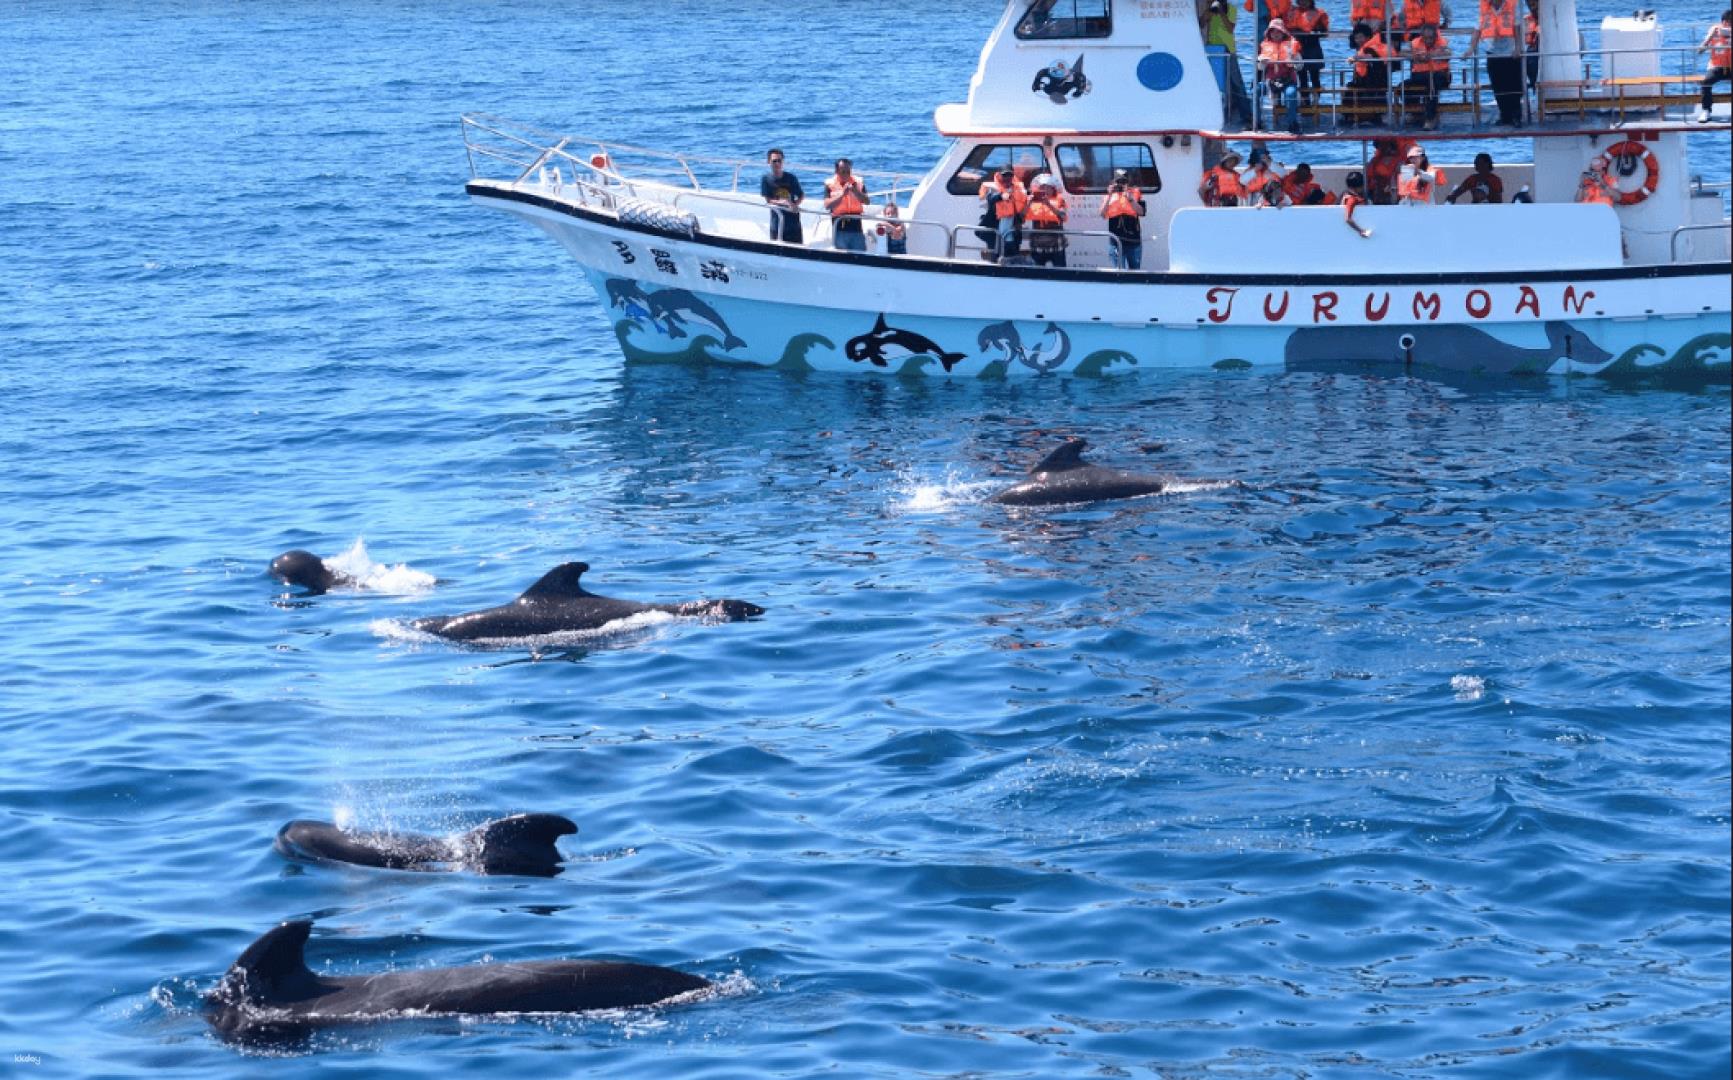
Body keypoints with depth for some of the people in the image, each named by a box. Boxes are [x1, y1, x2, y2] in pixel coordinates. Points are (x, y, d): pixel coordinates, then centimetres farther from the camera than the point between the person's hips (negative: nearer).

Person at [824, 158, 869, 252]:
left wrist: (855, 191, -22)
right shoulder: (830, 184, -1)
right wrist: (842, 194, -21)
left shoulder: (858, 182, 5)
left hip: (856, 227, 2)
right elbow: (827, 205, -11)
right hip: (839, 227, -2)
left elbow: (866, 201, -4)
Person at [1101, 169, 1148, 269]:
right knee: (1119, 270, -5)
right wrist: (1109, 196, -13)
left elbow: (1141, 212, -8)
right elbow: (1103, 214, -5)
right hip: (1116, 241, -1)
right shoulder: (1111, 195, 6)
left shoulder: (1136, 192, 4)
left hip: (1134, 240, 1)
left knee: (1135, 271, 11)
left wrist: (1130, 197, -18)